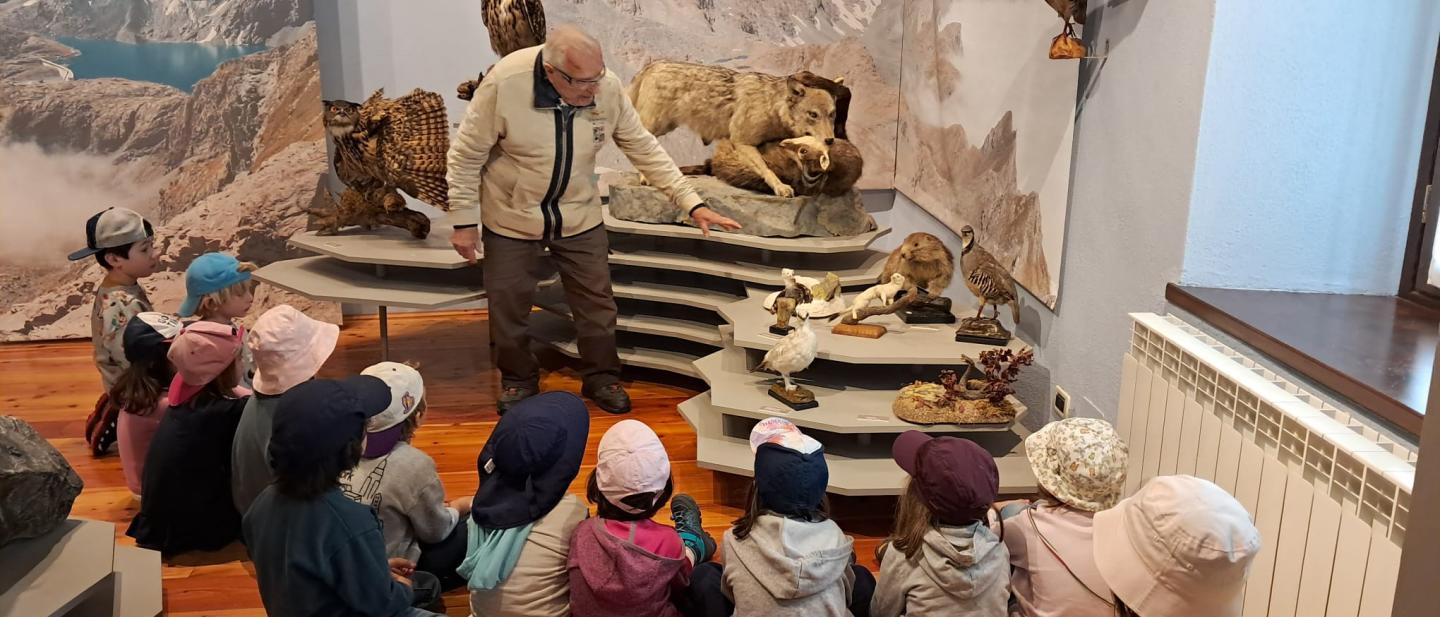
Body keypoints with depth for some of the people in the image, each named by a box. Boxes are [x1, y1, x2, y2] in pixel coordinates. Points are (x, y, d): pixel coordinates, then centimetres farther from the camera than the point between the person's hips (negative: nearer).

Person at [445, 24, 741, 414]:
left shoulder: (608, 88, -19)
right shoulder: (503, 84, -28)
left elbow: (645, 149, -8)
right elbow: (466, 155, -15)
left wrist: (692, 203, -13)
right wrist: (464, 221, -11)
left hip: (579, 218, 2)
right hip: (511, 219, -2)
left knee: (596, 303, 10)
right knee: (509, 308, 11)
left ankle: (601, 378, 32)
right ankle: (518, 381, 35)